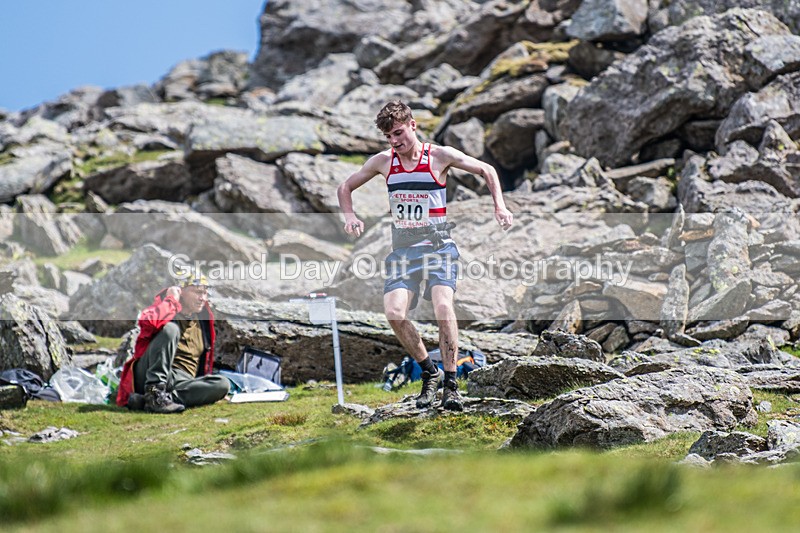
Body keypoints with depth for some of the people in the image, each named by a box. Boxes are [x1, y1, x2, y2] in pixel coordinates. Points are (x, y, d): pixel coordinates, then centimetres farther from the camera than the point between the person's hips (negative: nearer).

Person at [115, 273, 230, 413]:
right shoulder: (163, 309, 1)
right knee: (170, 329, -26)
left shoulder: (203, 321, 18)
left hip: (181, 382, 5)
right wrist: (172, 301, -10)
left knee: (222, 384, -24)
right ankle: (154, 395, -34)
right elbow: (147, 322, -24)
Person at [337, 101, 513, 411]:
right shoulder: (383, 162, 6)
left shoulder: (440, 156, -2)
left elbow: (487, 171, 9)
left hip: (438, 245, -3)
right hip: (402, 248, 3)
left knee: (443, 306, -26)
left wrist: (499, 207, -2)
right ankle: (429, 372, 3)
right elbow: (345, 188, 19)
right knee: (394, 312, -19)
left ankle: (450, 383, -17)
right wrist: (350, 217, 1)